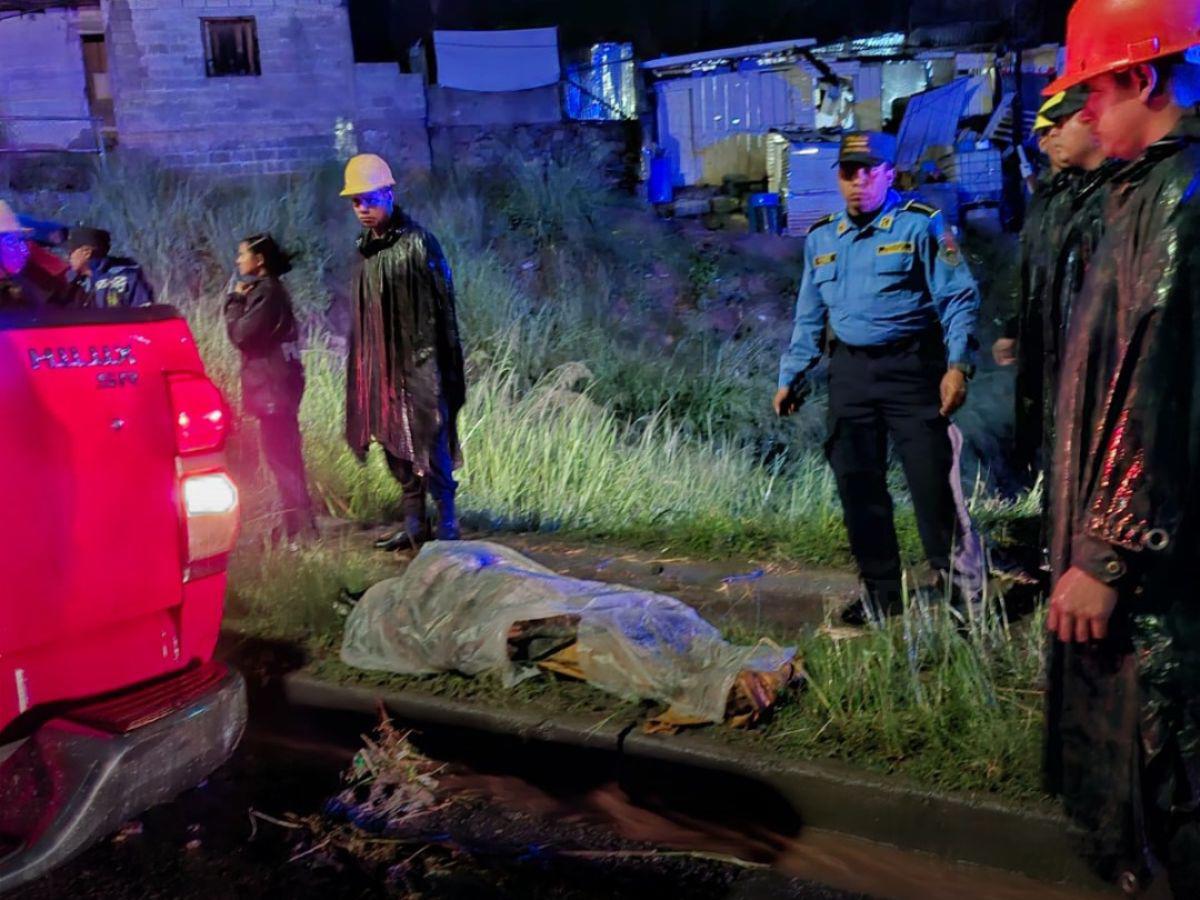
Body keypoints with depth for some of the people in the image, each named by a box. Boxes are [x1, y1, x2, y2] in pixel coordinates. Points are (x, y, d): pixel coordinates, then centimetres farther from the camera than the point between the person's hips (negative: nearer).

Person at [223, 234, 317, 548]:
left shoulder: (266, 291, -13)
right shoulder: (265, 289, 18)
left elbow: (241, 334, -17)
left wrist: (234, 300, -6)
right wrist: (240, 300, 9)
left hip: (272, 386, -10)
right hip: (275, 384, 10)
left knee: (281, 459, -9)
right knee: (285, 458, 14)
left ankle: (302, 529, -7)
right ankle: (300, 526, 21)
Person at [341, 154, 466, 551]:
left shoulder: (417, 243, -11)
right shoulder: (367, 246, 10)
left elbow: (441, 309, -12)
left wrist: (441, 366, -15)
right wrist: (363, 364, 16)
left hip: (420, 359, -7)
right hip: (382, 361, 8)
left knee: (428, 440, -5)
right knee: (395, 443, 11)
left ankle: (447, 522, 5)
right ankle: (414, 522, 21)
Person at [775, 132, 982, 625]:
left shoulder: (920, 225, -3)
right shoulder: (821, 238, 13)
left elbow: (959, 299, -7)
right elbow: (809, 317, 18)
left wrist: (958, 364, -19)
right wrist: (791, 376, 12)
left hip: (911, 366, -5)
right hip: (850, 371, 5)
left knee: (932, 480, -6)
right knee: (857, 483, 8)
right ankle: (880, 590, 20)